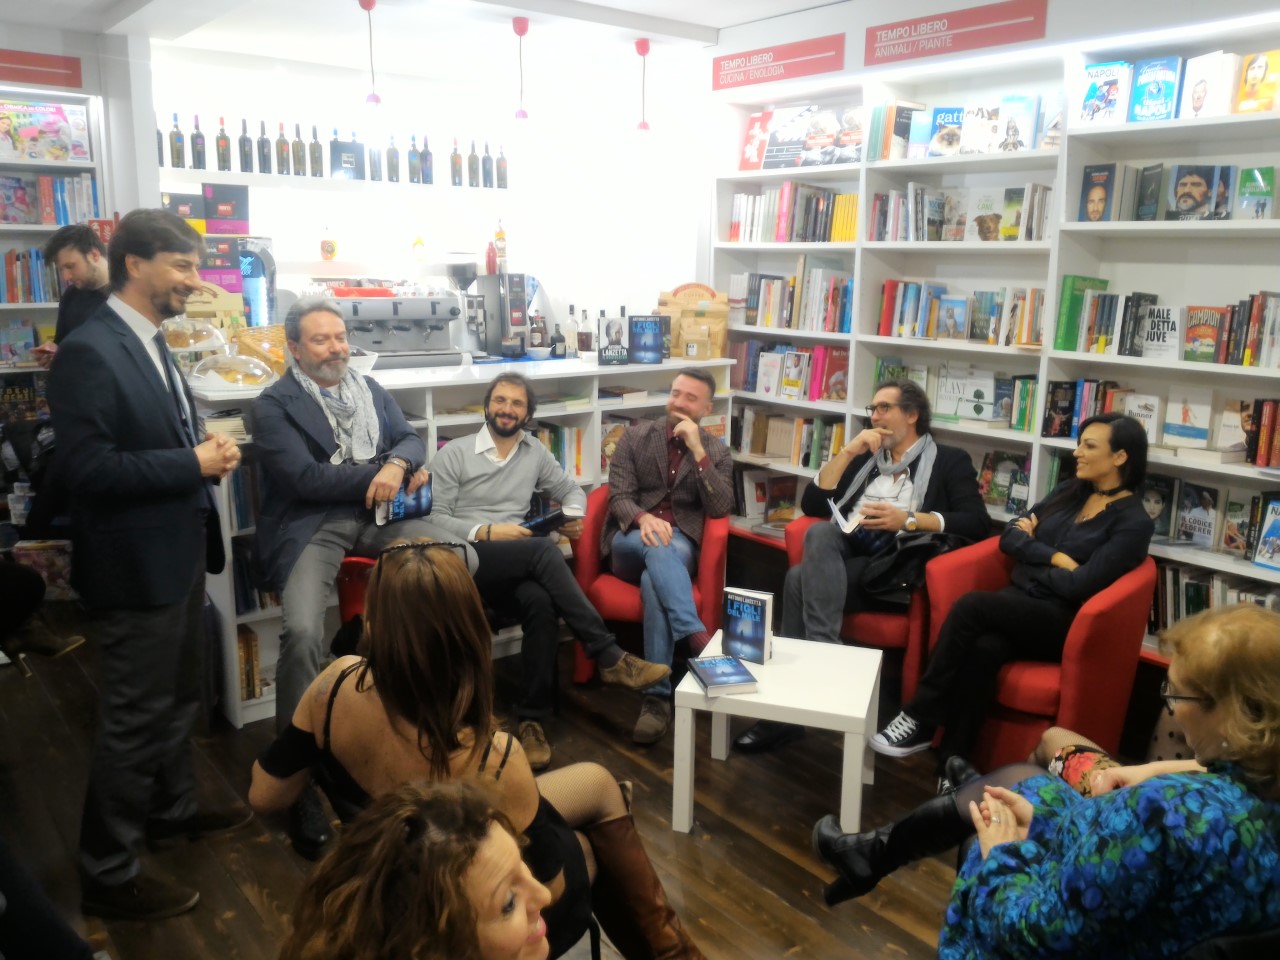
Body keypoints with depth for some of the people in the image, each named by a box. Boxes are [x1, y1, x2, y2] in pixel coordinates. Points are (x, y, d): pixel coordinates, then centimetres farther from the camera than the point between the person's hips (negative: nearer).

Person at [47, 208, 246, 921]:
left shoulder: (152, 344, 10)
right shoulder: (89, 352, -20)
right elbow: (88, 468, -25)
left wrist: (209, 452, 1)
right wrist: (193, 465, -22)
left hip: (178, 553, 9)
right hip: (137, 564, -9)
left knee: (178, 700, 23)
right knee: (135, 720, 3)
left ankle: (173, 811, 43)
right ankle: (107, 873, 20)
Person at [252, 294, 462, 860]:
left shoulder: (370, 390, 20)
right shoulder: (274, 405, 0)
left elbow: (411, 439, 14)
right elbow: (304, 478, -11)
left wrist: (397, 464, -9)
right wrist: (376, 474, -9)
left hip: (375, 514, 5)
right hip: (312, 526, -5)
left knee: (460, 559, -17)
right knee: (303, 632, -30)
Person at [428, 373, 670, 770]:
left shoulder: (535, 451, 17)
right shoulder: (454, 453, 4)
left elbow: (571, 489, 25)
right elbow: (433, 518, -2)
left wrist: (574, 515, 0)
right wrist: (487, 532, -15)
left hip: (515, 566, 4)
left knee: (541, 603, -34)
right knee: (544, 550, -33)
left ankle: (532, 719, -26)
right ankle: (610, 657, -32)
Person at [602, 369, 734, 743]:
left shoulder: (717, 451, 9)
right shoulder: (635, 437, 8)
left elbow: (720, 509, -6)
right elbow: (618, 495, -1)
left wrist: (698, 450, -14)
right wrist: (643, 518, -24)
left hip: (681, 546, 0)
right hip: (632, 539, 1)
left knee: (655, 580, -35)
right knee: (657, 544, -36)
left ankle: (658, 695, -37)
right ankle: (696, 634, -46)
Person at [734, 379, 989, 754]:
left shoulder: (950, 461, 16)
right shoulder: (864, 458, 29)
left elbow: (977, 523, 0)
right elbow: (812, 504, 17)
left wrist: (909, 520, -10)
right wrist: (847, 452, 9)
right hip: (844, 553, 4)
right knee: (820, 533, -33)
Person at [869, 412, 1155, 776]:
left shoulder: (1134, 523, -5)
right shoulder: (1069, 491, 15)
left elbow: (1078, 585, -15)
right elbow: (1009, 536, 8)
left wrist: (1030, 555, -1)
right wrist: (1053, 558, -7)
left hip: (1060, 623, -5)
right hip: (1018, 604, 5)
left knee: (970, 607, -30)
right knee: (983, 648, -30)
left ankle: (919, 718, -19)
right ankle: (952, 766, -30)